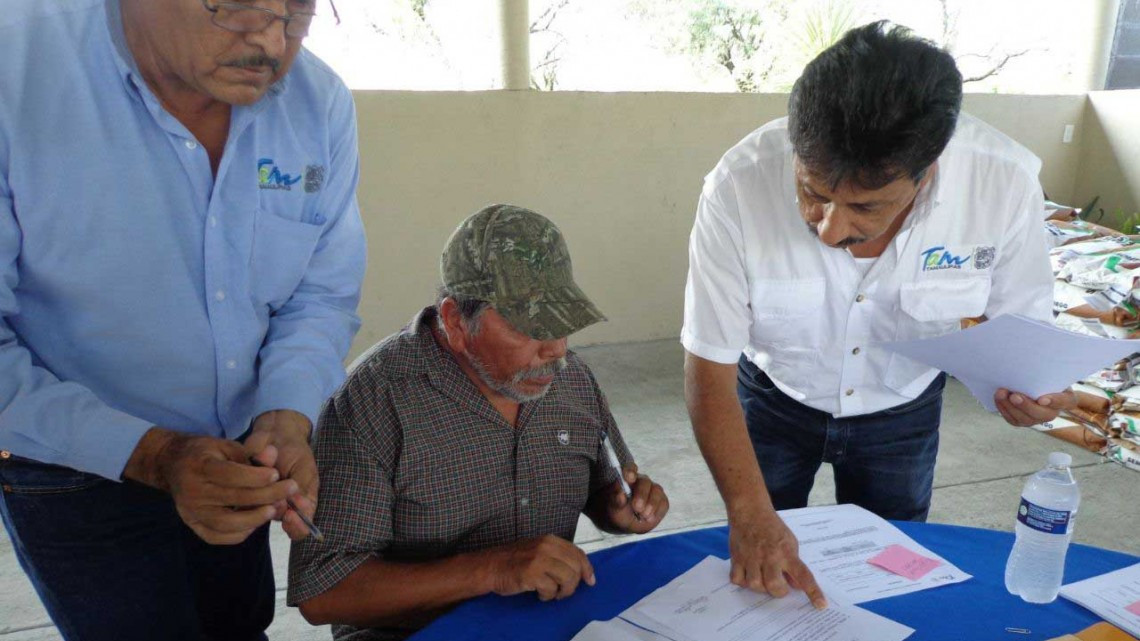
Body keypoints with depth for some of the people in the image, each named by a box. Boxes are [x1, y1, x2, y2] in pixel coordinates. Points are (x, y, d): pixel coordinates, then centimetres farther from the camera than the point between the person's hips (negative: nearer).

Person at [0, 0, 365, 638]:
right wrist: (152, 455, -30)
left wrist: (286, 417, -23)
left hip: (235, 458, 5)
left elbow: (323, 297, -7)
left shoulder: (321, 102, -13)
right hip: (75, 472, -4)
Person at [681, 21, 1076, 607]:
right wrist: (750, 512, -34)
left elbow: (1019, 319, -9)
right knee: (757, 576, 18)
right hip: (774, 400, -1)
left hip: (903, 410, 2)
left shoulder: (1005, 182, -28)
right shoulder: (738, 187, -34)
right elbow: (709, 372, -25)